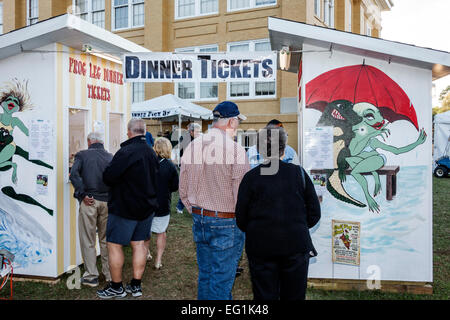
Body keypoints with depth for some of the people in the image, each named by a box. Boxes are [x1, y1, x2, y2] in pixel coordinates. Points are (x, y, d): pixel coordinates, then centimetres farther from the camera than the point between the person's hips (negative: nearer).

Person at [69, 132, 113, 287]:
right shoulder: (111, 157, 8)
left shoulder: (82, 155, 1)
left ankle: (91, 276, 13)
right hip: (107, 202, 3)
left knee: (88, 240, 7)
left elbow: (74, 174, -14)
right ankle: (110, 274, 23)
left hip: (89, 201, -3)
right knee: (106, 239, 15)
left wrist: (83, 195, -10)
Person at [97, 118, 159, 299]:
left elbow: (108, 177, -20)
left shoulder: (126, 152, -20)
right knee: (139, 244, 12)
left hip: (124, 207, -7)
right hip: (147, 206, 8)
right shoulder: (151, 152, 5)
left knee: (114, 245, 5)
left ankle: (116, 287, 14)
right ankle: (136, 286, 21)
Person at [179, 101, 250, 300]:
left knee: (205, 275, 18)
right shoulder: (235, 149, -16)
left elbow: (183, 191, 10)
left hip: (199, 221, 6)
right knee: (222, 280, 4)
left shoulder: (192, 147, 4)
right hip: (226, 224, -6)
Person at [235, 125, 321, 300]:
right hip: (296, 246, 1)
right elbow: (314, 213, 2)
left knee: (264, 295, 11)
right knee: (294, 295, 16)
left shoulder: (251, 177, -7)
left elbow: (241, 219, -4)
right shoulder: (299, 172, -3)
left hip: (260, 248, -1)